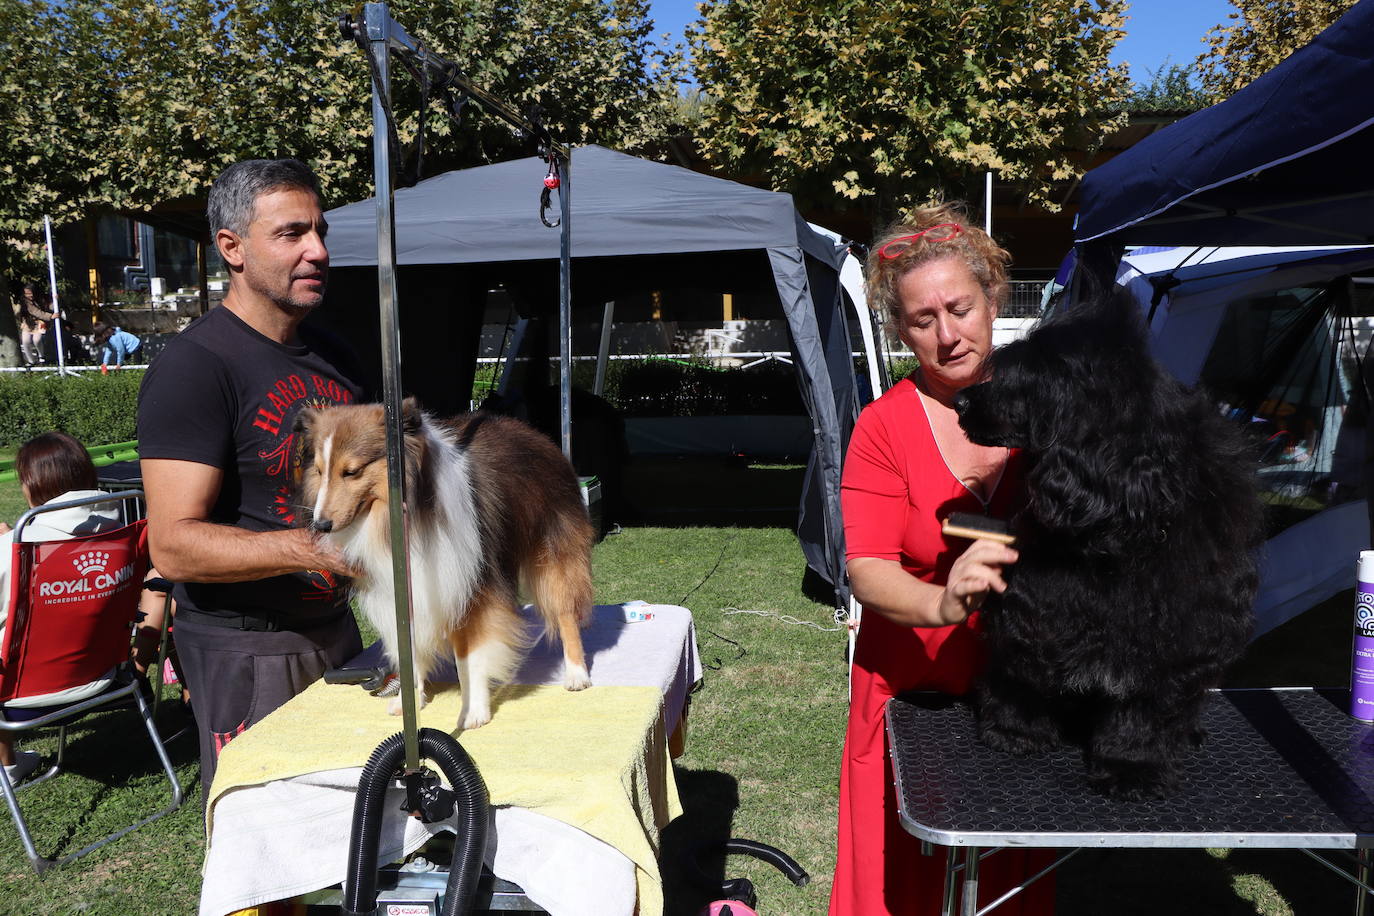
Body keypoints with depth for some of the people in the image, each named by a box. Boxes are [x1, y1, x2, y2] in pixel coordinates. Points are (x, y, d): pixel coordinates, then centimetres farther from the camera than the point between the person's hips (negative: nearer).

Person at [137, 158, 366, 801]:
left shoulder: (333, 357, 9)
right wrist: (314, 547, -34)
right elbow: (174, 544, -23)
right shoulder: (194, 366, -17)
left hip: (334, 625, 7)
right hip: (244, 650, -7)